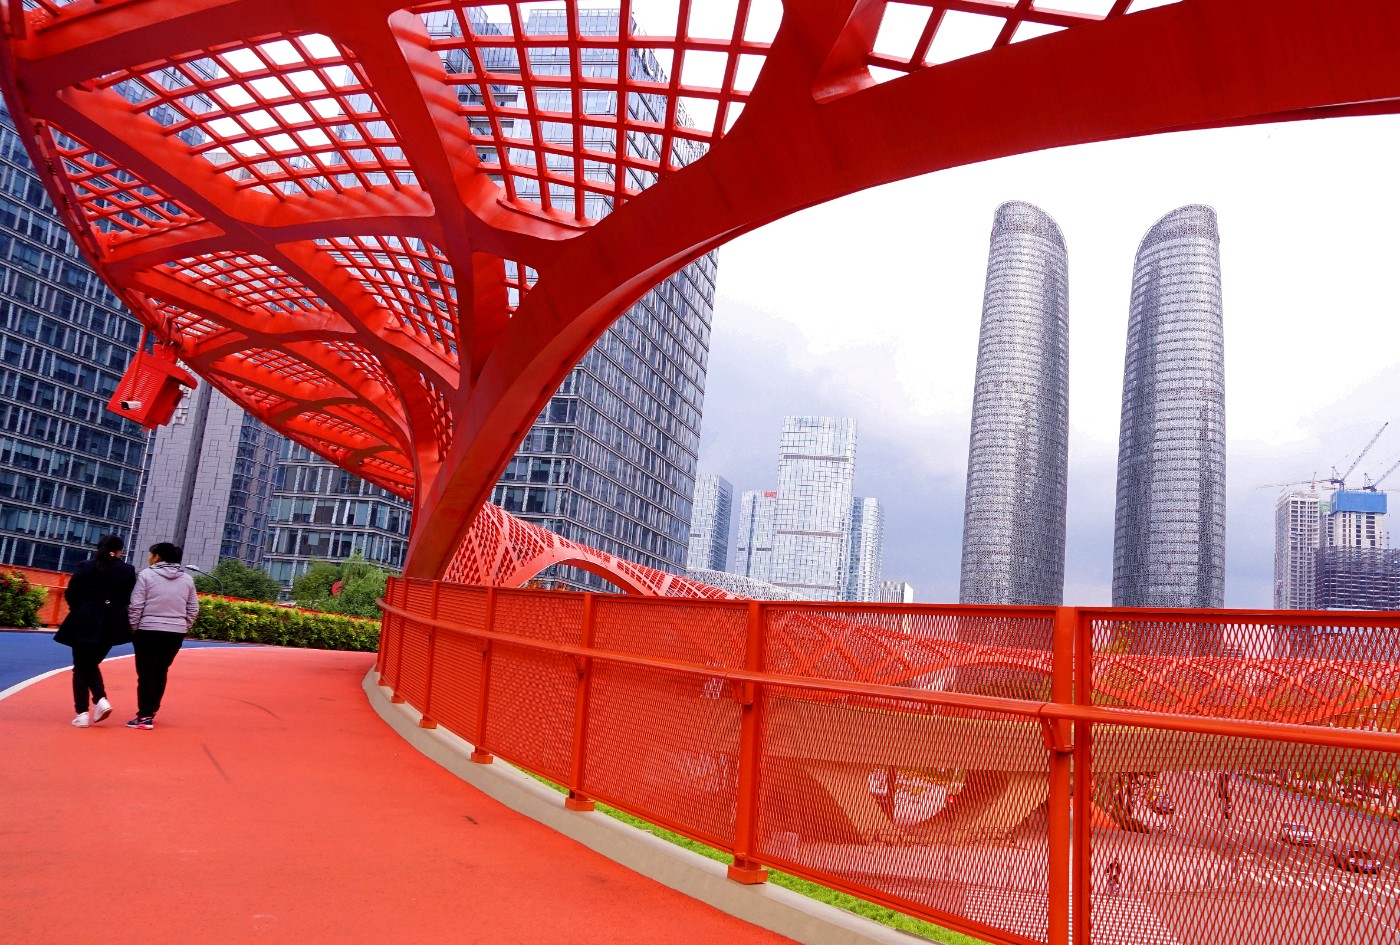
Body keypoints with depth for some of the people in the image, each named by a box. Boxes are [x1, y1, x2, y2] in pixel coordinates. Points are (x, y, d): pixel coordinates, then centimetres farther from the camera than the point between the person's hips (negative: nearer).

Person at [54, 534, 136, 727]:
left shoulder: (85, 566, -3)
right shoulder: (128, 570, -1)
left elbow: (70, 594, -3)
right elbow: (130, 599, -1)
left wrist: (80, 609, 15)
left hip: (84, 624, -2)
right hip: (112, 626, 2)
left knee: (81, 667, 8)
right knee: (92, 664, 20)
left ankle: (82, 713, 5)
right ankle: (101, 700, 0)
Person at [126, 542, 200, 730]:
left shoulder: (147, 575, -4)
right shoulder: (187, 579, 8)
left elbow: (136, 606, -7)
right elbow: (193, 610, 10)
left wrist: (133, 629, 3)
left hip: (149, 631, -4)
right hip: (175, 633, 4)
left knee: (146, 674, 1)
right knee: (161, 672, 17)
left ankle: (145, 717, 0)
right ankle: (151, 711, 26)